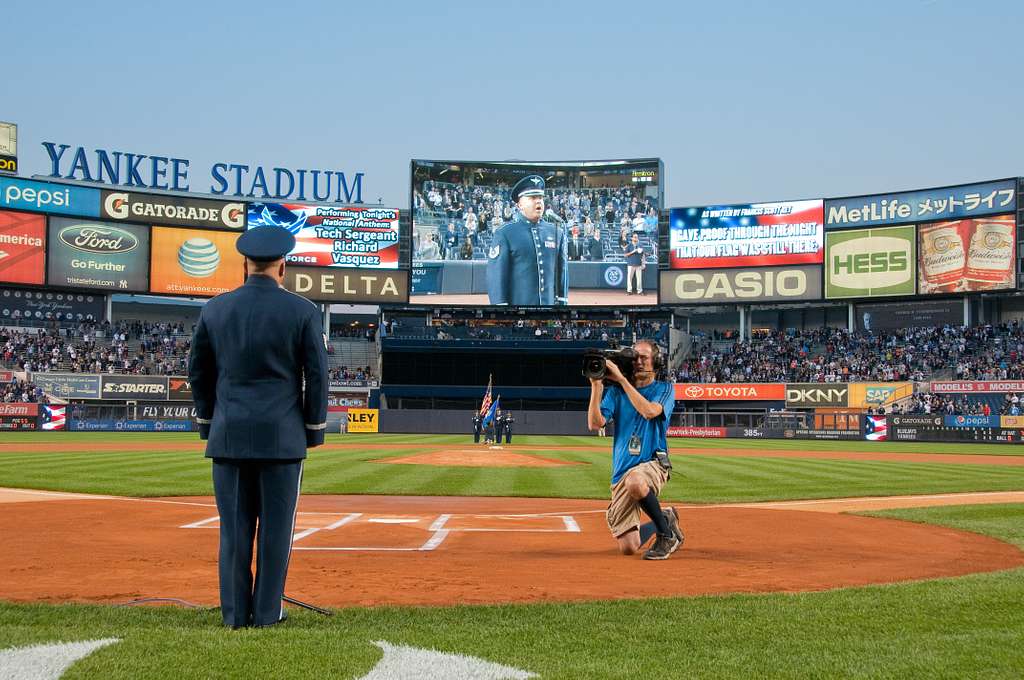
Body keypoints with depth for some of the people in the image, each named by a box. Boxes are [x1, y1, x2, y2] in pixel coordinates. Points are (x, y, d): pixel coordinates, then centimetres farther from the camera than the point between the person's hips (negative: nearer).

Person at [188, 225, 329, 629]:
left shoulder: (214, 309, 4)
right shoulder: (302, 311, -4)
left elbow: (198, 372, 10)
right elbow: (316, 376, -4)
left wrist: (208, 425, 19)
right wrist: (315, 430, 6)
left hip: (229, 434, 2)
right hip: (282, 435, -2)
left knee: (234, 525, 7)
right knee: (275, 524, 4)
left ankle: (235, 612, 11)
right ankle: (267, 612, 8)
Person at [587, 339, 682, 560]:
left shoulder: (664, 389, 4)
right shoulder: (616, 391, 11)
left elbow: (649, 411, -18)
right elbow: (595, 423, -3)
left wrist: (621, 379, -14)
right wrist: (596, 385, -10)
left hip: (653, 464, -3)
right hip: (622, 472, 3)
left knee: (635, 481, -42)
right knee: (628, 548, -4)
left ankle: (666, 533, -16)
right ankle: (664, 521, 29)